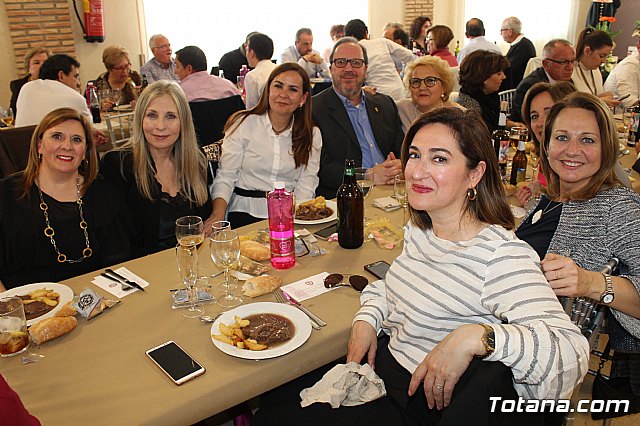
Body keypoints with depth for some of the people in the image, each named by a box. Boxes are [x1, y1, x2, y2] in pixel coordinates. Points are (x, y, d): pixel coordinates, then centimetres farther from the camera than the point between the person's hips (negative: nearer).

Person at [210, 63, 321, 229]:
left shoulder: (312, 136, 9)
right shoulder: (242, 124, 2)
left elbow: (306, 184, 1)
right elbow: (226, 176, -1)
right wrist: (218, 214, -20)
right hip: (245, 214, -2)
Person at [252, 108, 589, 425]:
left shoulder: (502, 256, -24)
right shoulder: (419, 231, 1)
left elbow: (571, 351, -31)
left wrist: (475, 337, -42)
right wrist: (366, 319, 2)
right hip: (380, 375, 8)